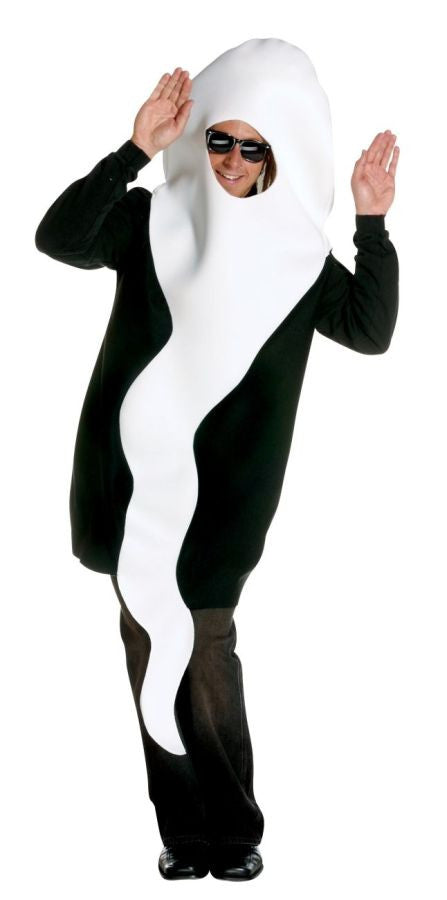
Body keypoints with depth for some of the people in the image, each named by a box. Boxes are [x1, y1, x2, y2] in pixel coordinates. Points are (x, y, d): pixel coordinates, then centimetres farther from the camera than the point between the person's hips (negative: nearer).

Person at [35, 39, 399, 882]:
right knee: (149, 646, 6)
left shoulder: (296, 253, 4)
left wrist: (373, 223, -14)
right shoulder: (153, 218, 2)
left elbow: (370, 330, -4)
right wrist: (134, 151, -23)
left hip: (224, 485, -2)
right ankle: (181, 828, 17)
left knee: (205, 647, -6)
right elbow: (59, 237, -13)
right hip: (135, 472, 2)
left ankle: (234, 830, 10)